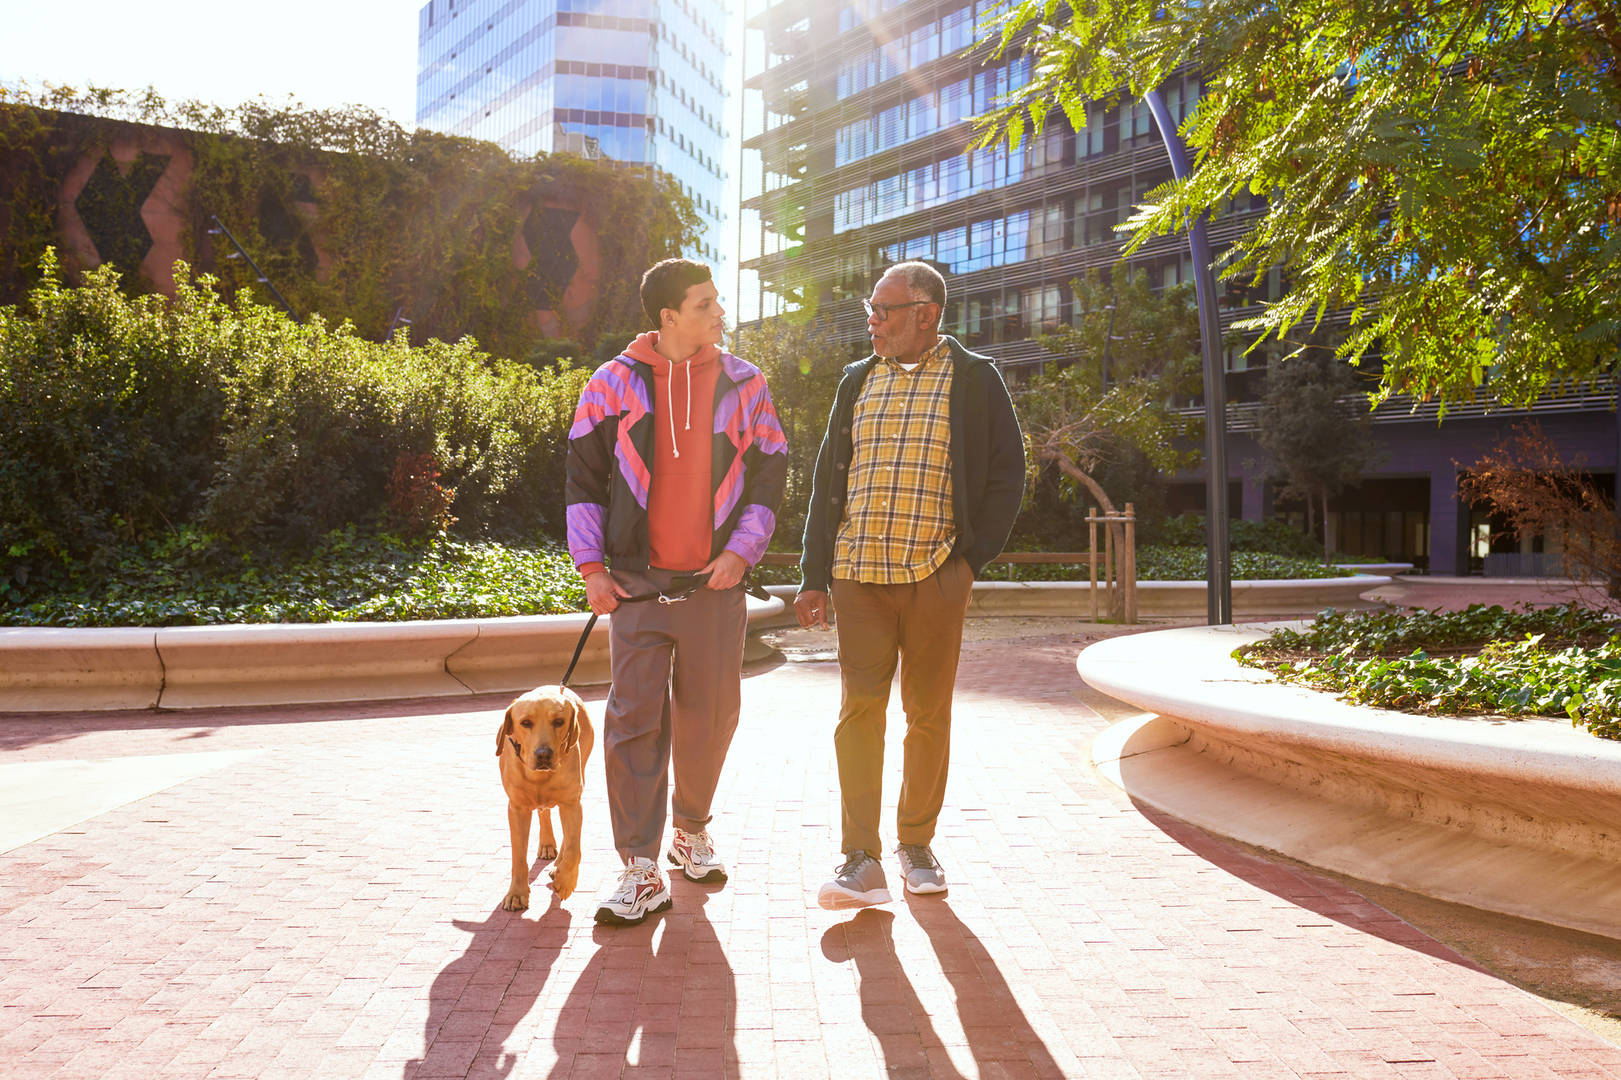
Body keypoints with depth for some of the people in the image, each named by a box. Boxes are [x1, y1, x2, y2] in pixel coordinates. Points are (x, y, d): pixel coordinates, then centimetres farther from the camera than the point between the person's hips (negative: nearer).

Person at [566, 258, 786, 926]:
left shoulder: (743, 384, 7)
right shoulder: (615, 382, 3)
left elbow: (769, 472, 9)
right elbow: (583, 475, 5)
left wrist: (742, 549, -4)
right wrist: (591, 567, -2)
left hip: (715, 583, 2)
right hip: (637, 583, -1)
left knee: (710, 715, 8)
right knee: (636, 719, -4)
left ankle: (692, 827, 33)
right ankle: (641, 872, 3)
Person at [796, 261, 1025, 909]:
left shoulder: (974, 379, 4)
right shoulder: (857, 380, 15)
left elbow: (1006, 474, 4)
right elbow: (828, 479, 15)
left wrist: (972, 558, -4)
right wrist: (815, 575, 9)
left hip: (936, 577, -2)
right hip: (858, 574, 3)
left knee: (929, 715, 6)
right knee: (859, 709, -5)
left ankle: (916, 844, 21)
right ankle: (861, 862, -2)